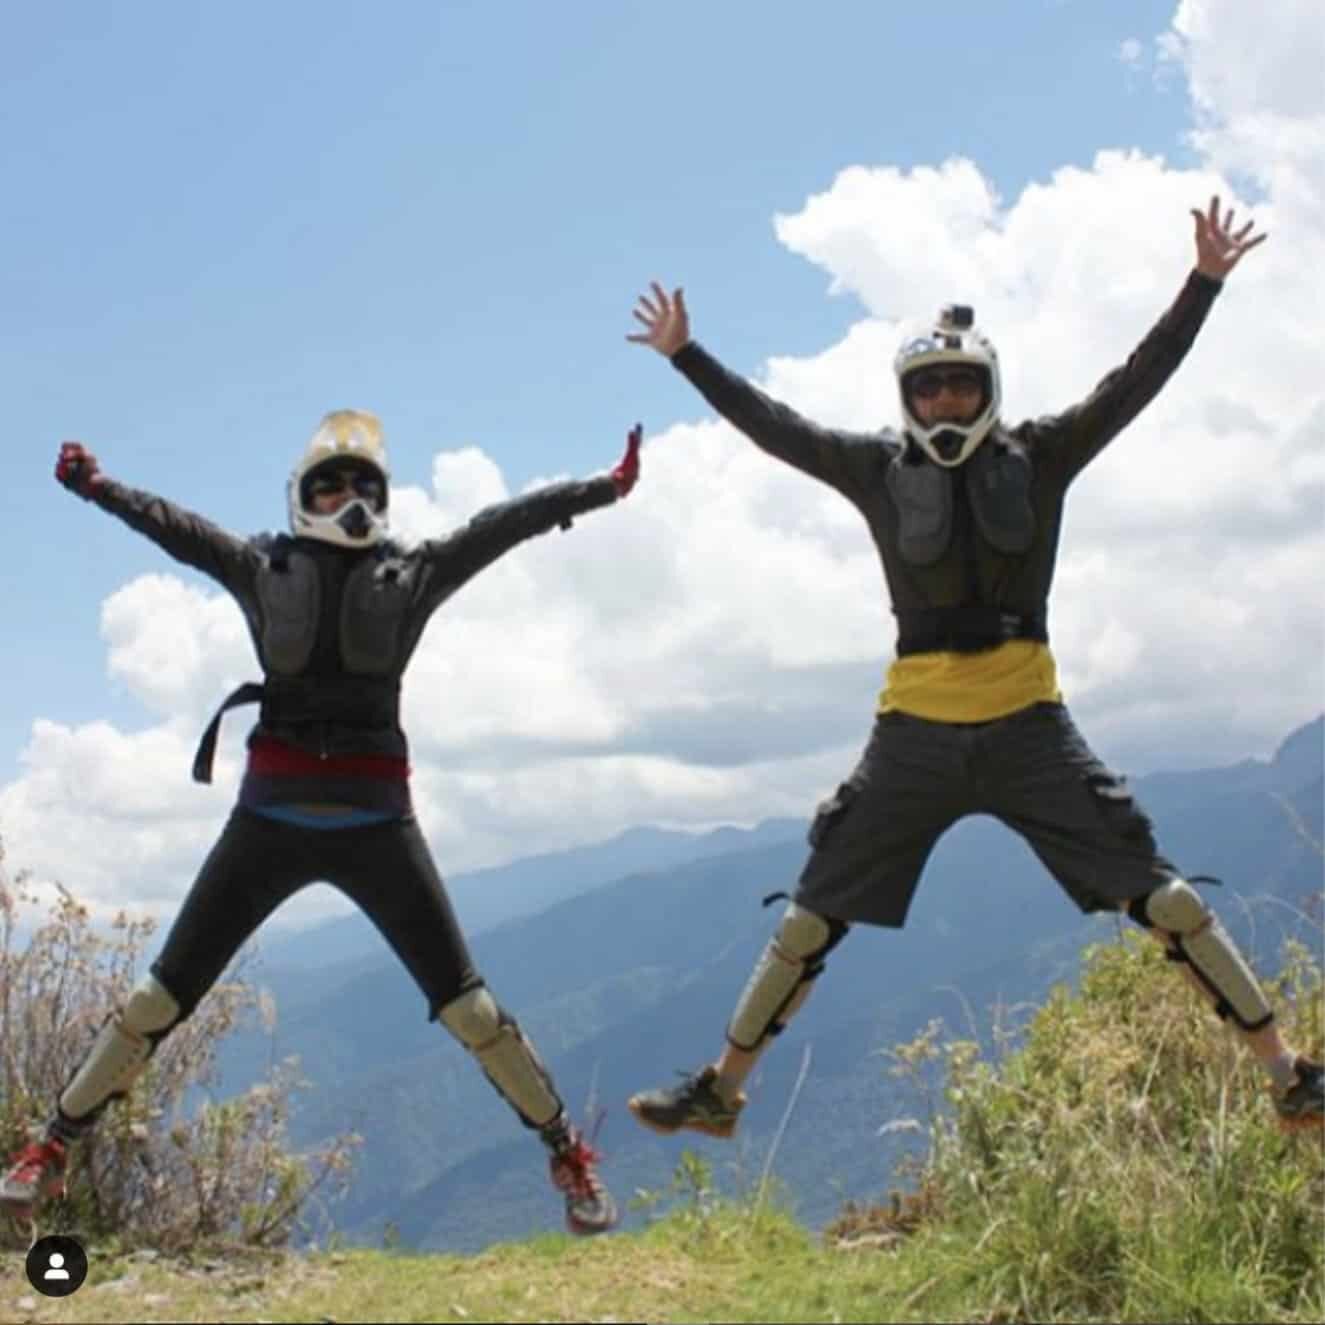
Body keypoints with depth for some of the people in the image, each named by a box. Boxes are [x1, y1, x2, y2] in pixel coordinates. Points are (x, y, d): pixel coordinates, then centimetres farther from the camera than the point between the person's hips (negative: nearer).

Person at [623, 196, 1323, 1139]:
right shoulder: (879, 469, 6)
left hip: (1027, 724, -1)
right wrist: (686, 354, 10)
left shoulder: (1039, 457, 4)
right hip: (915, 732, 1)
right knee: (811, 918, 4)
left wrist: (1204, 284, -6)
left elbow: (1137, 381, 1)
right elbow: (770, 424, 10)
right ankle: (719, 1092, 17)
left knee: (1162, 898, -4)